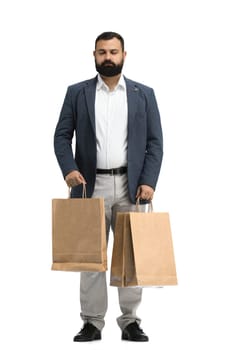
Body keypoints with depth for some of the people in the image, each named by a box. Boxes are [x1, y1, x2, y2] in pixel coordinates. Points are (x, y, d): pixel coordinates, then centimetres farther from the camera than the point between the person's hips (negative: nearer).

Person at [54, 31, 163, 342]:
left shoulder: (144, 94, 6)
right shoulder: (77, 93, 5)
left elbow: (155, 142, 3)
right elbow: (62, 136, 3)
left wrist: (148, 181, -9)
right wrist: (69, 169, -14)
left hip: (131, 186, 0)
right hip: (92, 185, 0)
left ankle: (130, 322, 10)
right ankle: (92, 322, 8)